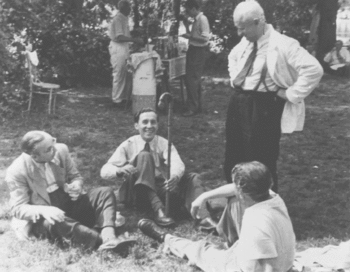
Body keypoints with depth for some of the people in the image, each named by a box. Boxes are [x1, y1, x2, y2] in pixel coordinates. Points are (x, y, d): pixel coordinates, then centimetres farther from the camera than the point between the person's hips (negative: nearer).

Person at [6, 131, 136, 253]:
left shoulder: (61, 150, -6)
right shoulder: (16, 172, -16)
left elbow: (75, 176, 9)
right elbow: (18, 208, -15)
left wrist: (76, 185, -17)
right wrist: (43, 211, -34)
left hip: (69, 203, 5)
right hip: (41, 218, -5)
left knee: (105, 192, -14)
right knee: (54, 223, -39)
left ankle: (109, 237, -40)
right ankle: (104, 241, -45)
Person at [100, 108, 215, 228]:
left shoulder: (164, 144, 4)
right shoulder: (128, 146, 0)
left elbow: (177, 163, -16)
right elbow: (105, 171, -7)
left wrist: (175, 177, -41)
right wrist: (119, 170, -32)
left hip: (161, 190, 3)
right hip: (137, 194, -2)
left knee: (192, 178, -17)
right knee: (144, 155, -25)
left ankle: (203, 217, -43)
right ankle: (158, 210, -38)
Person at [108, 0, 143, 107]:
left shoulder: (124, 18, 14)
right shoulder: (118, 19, -15)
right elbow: (119, 37, -22)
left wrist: (135, 40, 11)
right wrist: (134, 40, -22)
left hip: (124, 48, 10)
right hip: (118, 48, -10)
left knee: (127, 75, 10)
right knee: (119, 75, -4)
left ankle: (124, 98, 18)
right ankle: (117, 100, 3)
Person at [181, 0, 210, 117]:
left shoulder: (202, 19, -15)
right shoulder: (196, 20, 12)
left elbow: (205, 39, -22)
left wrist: (190, 36, -22)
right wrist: (187, 26, 11)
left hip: (198, 52, -10)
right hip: (193, 50, 10)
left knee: (191, 80, -9)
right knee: (195, 80, 16)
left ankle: (193, 108, -4)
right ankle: (197, 106, 27)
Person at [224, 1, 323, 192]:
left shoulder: (281, 45, -17)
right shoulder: (245, 42, 6)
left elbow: (314, 69, -24)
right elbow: (232, 57, 31)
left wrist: (290, 94, -18)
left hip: (263, 108, -7)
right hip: (238, 103, 8)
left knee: (261, 161, -1)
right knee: (234, 157, 15)